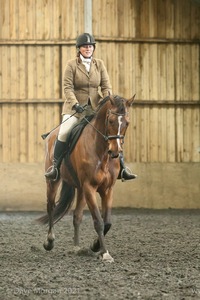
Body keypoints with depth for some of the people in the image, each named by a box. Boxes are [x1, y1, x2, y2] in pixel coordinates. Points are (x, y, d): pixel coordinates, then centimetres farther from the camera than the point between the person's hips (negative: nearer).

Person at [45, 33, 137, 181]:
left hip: (96, 108, 3)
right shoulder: (72, 65, -2)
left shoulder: (99, 64, 7)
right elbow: (68, 87, -9)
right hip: (75, 108, -3)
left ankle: (122, 167, 2)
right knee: (63, 133, -23)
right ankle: (55, 166, -9)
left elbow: (106, 86, 3)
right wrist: (75, 104, -24)